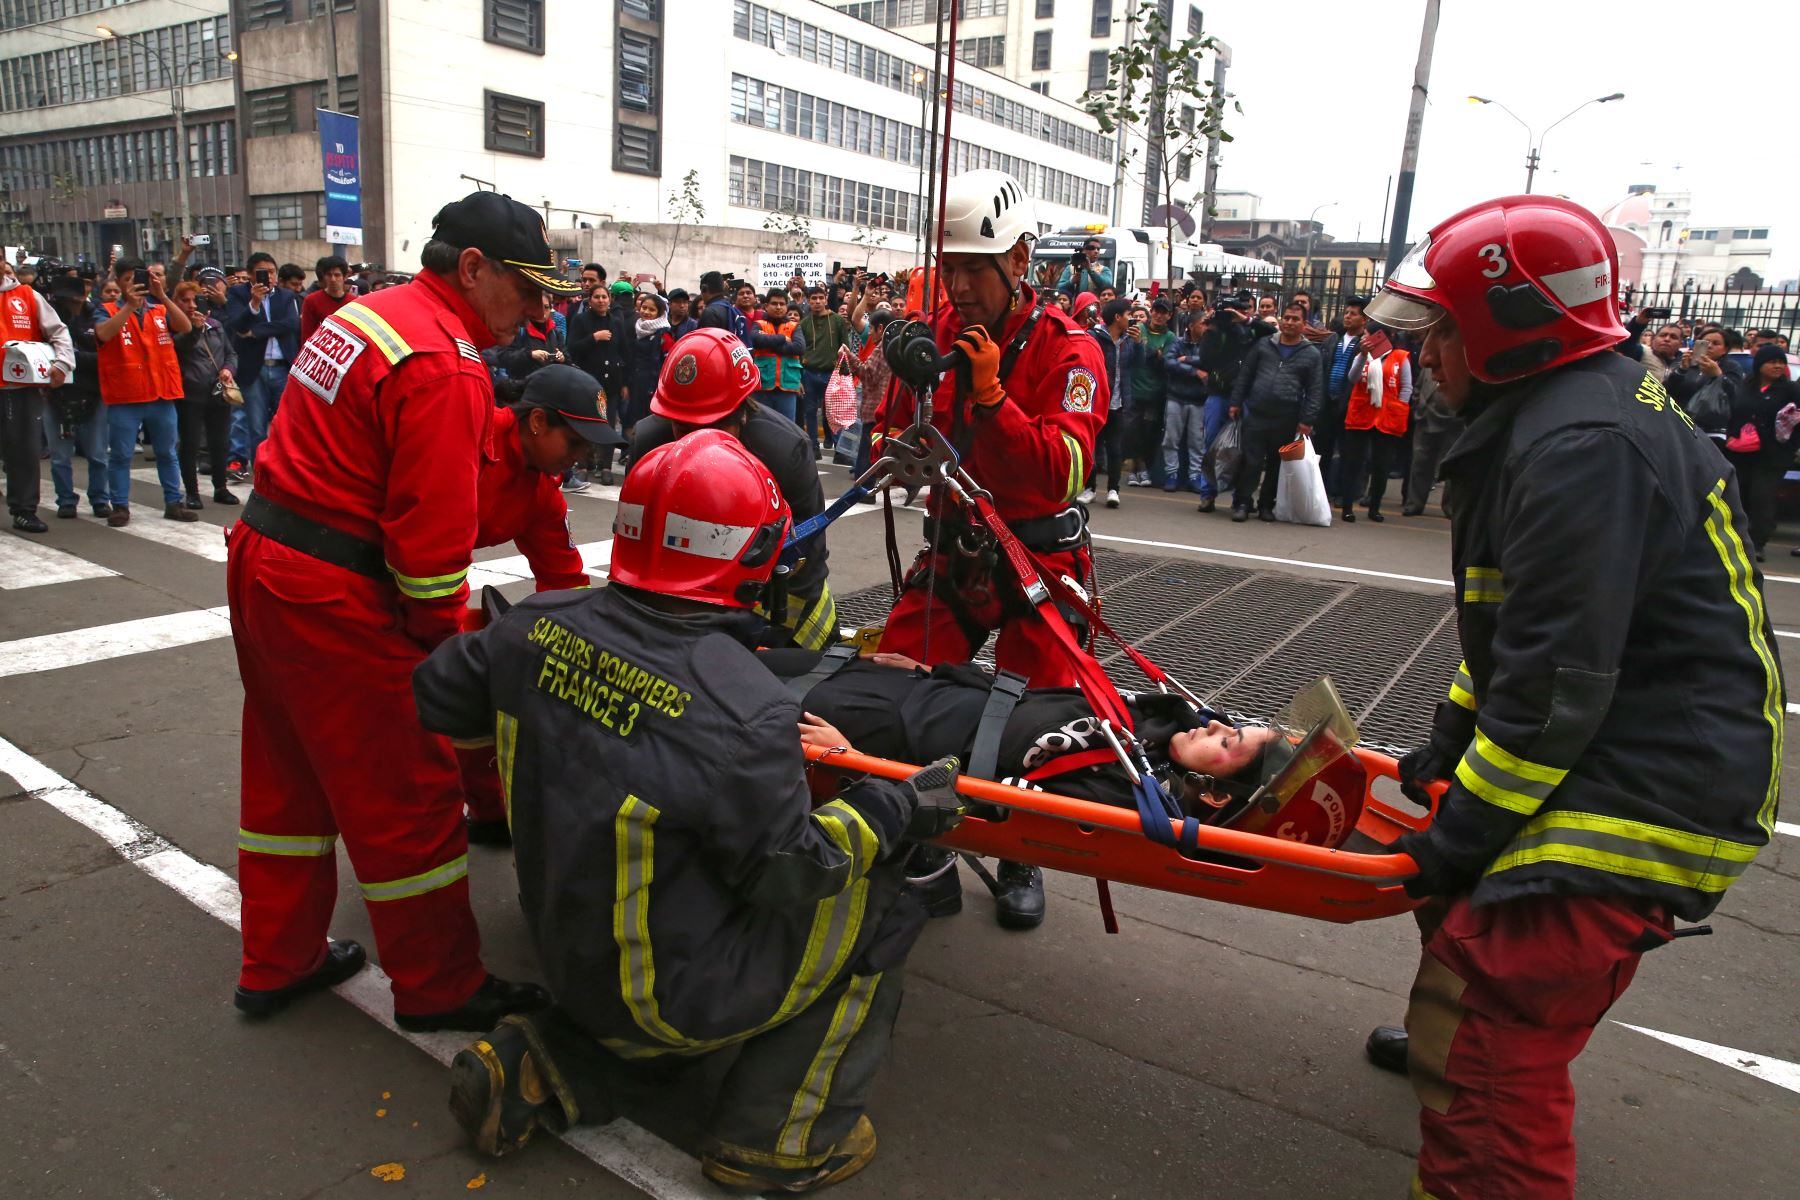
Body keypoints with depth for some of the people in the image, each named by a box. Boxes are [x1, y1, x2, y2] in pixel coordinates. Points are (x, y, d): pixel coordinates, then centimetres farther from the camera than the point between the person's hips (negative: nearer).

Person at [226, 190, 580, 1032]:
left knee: (290, 774, 21)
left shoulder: (368, 314, 11)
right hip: (335, 595, -10)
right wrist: (443, 638, -7)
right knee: (408, 793, 4)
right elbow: (433, 532, -22)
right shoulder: (446, 368, -20)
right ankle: (439, 989, 19)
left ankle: (277, 964, 38)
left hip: (259, 555, 10)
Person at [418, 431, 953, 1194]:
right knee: (876, 910, 5)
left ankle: (552, 1065, 21)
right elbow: (790, 874, -20)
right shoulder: (746, 711, -32)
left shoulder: (539, 623, -13)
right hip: (667, 996, -7)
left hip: (563, 950, 7)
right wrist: (899, 811, -8)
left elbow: (437, 700, 5)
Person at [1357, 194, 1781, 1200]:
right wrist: (1452, 742, 17)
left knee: (1489, 1051, -14)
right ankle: (1451, 1034, 54)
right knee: (1463, 894, 30)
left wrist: (1464, 834, -17)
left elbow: (1558, 682, -26)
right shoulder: (1580, 410, 13)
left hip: (1644, 795, -11)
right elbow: (1527, 628, 19)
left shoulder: (1581, 446, -23)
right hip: (1617, 766, 11)